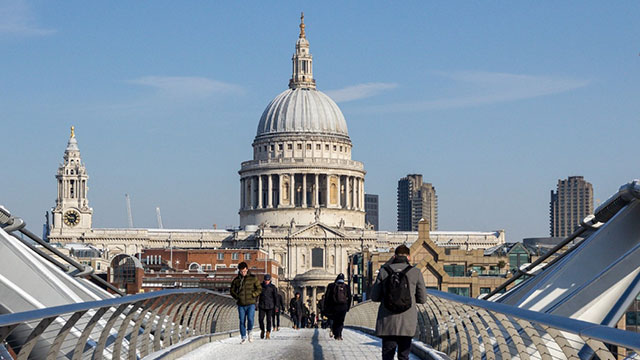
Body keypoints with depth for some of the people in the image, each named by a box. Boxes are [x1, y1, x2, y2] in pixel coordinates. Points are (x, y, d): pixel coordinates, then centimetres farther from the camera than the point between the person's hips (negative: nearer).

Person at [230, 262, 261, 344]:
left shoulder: (253, 278, 0)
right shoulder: (236, 280, 5)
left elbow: (259, 289, 3)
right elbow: (232, 290, 16)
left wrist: (252, 295, -11)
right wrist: (237, 297, -1)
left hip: (251, 304, -2)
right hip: (241, 305, 2)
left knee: (250, 319, -16)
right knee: (242, 321, 4)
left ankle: (249, 332, 12)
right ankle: (244, 337, 18)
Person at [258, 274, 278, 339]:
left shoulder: (273, 287, 1)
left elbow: (276, 297, 4)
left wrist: (276, 306, -1)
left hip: (270, 306, -1)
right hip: (261, 306, 1)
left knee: (269, 320, -5)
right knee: (260, 319, -5)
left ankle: (268, 334, 0)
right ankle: (262, 330, 19)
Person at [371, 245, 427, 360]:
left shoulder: (384, 271, 1)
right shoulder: (415, 272, -2)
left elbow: (374, 297, 4)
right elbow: (422, 298, 5)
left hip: (387, 322, 1)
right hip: (407, 323, 0)